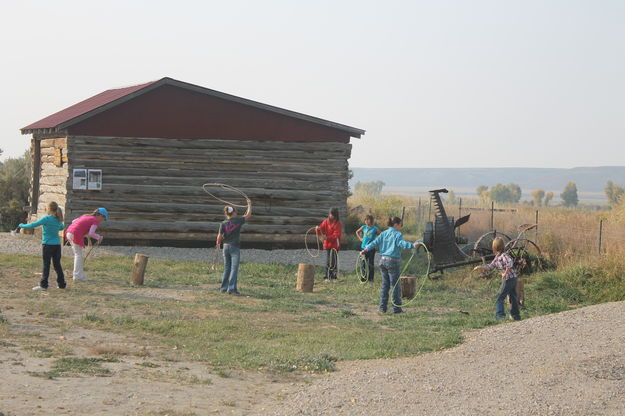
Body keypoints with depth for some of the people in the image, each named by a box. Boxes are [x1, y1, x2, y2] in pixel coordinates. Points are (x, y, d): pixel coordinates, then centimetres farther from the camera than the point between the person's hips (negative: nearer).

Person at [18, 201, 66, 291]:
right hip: (57, 244, 5)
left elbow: (33, 225, -11)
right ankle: (62, 284, 16)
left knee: (46, 265, -3)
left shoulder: (47, 219, -14)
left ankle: (43, 285, -4)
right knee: (57, 264, 12)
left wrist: (22, 225, 2)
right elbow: (62, 227, 25)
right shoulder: (59, 220, 4)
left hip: (48, 244, -5)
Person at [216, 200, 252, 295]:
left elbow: (219, 236, -1)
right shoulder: (238, 221, -7)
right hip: (235, 248, -4)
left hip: (226, 247, 4)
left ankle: (224, 287, 19)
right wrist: (249, 205, 20)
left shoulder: (223, 223, -2)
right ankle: (231, 288, -12)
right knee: (234, 268, -4)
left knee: (227, 268, 15)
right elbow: (248, 215, 7)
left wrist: (218, 243, 21)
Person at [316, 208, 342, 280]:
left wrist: (327, 237, -25)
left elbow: (336, 235, -13)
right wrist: (318, 229, -16)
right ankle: (327, 276, 7)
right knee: (327, 261, 3)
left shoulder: (338, 223, -5)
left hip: (335, 244, -3)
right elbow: (320, 232, 7)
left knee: (333, 260, -7)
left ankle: (333, 276, -2)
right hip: (327, 244, 4)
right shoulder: (326, 222, 7)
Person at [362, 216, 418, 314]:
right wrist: (412, 245, -42)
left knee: (385, 285, 13)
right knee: (395, 285, 1)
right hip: (392, 261, -7)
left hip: (382, 261, 7)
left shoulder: (383, 233, 11)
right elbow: (402, 243, -27)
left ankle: (382, 307, 12)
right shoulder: (397, 234, -9)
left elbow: (375, 242, 8)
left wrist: (365, 250, 14)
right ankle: (397, 308, 4)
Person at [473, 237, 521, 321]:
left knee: (500, 297, -4)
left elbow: (510, 263, -33)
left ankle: (500, 315, -6)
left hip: (509, 278, -9)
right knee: (513, 297, 15)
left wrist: (505, 273, -25)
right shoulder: (497, 257, 12)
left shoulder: (504, 255, -17)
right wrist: (480, 267, 5)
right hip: (513, 279, 9)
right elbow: (490, 267, 15)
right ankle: (516, 316, 23)